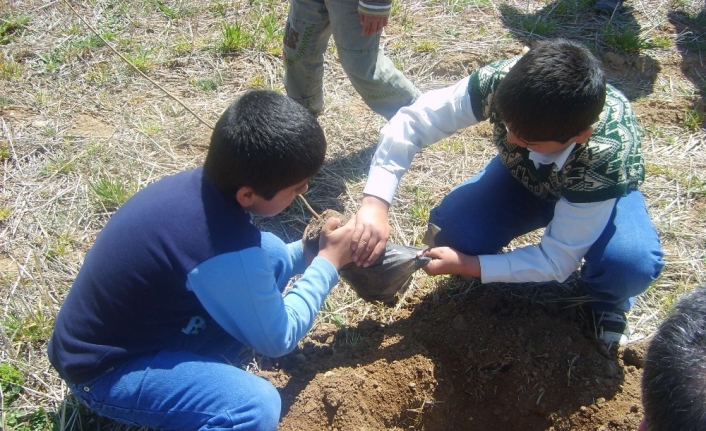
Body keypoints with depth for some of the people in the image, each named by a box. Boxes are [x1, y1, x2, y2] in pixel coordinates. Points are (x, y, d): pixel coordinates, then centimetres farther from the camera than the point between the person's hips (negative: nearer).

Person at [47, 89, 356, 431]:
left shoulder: (202, 183, -9)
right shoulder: (223, 251, -33)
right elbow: (277, 339, -14)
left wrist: (305, 251, 1)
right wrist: (328, 262, -6)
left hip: (143, 323, 9)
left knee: (273, 254, 1)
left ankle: (201, 369, 9)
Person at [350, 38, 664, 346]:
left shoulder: (605, 157, -40)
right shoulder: (501, 81, -36)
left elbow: (559, 259, -30)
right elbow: (413, 121, -29)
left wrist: (466, 265, -32)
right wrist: (376, 203, -41)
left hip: (599, 189, -2)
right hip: (523, 173, 3)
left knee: (631, 265, -32)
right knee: (455, 228, -25)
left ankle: (606, 301, 5)